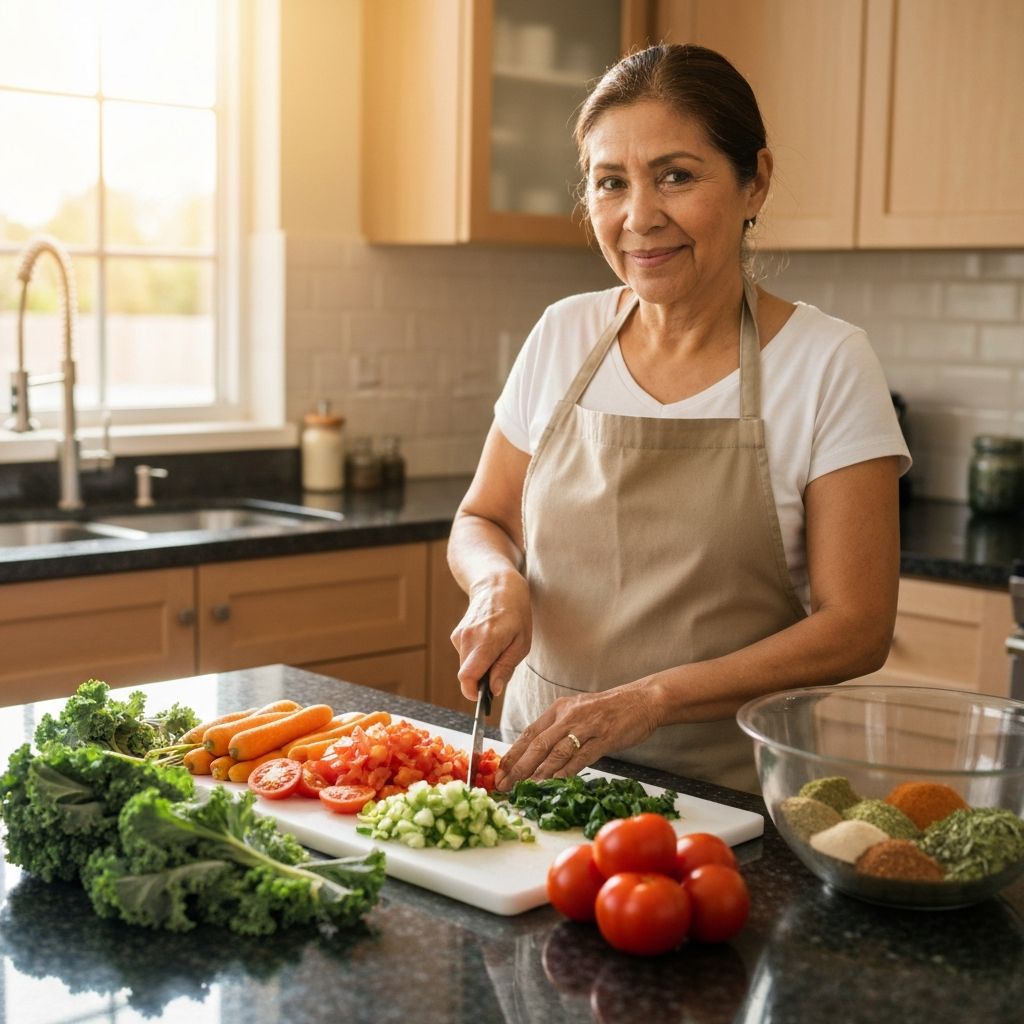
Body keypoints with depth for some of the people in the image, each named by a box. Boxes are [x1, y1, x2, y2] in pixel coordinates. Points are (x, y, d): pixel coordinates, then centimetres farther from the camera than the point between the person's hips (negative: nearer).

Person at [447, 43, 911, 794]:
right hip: (544, 766, 3)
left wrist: (649, 699, -20)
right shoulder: (563, 336, 3)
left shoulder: (828, 365, -8)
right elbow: (480, 520, 14)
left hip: (726, 789, -3)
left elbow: (855, 631, -9)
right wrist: (499, 583, -9)